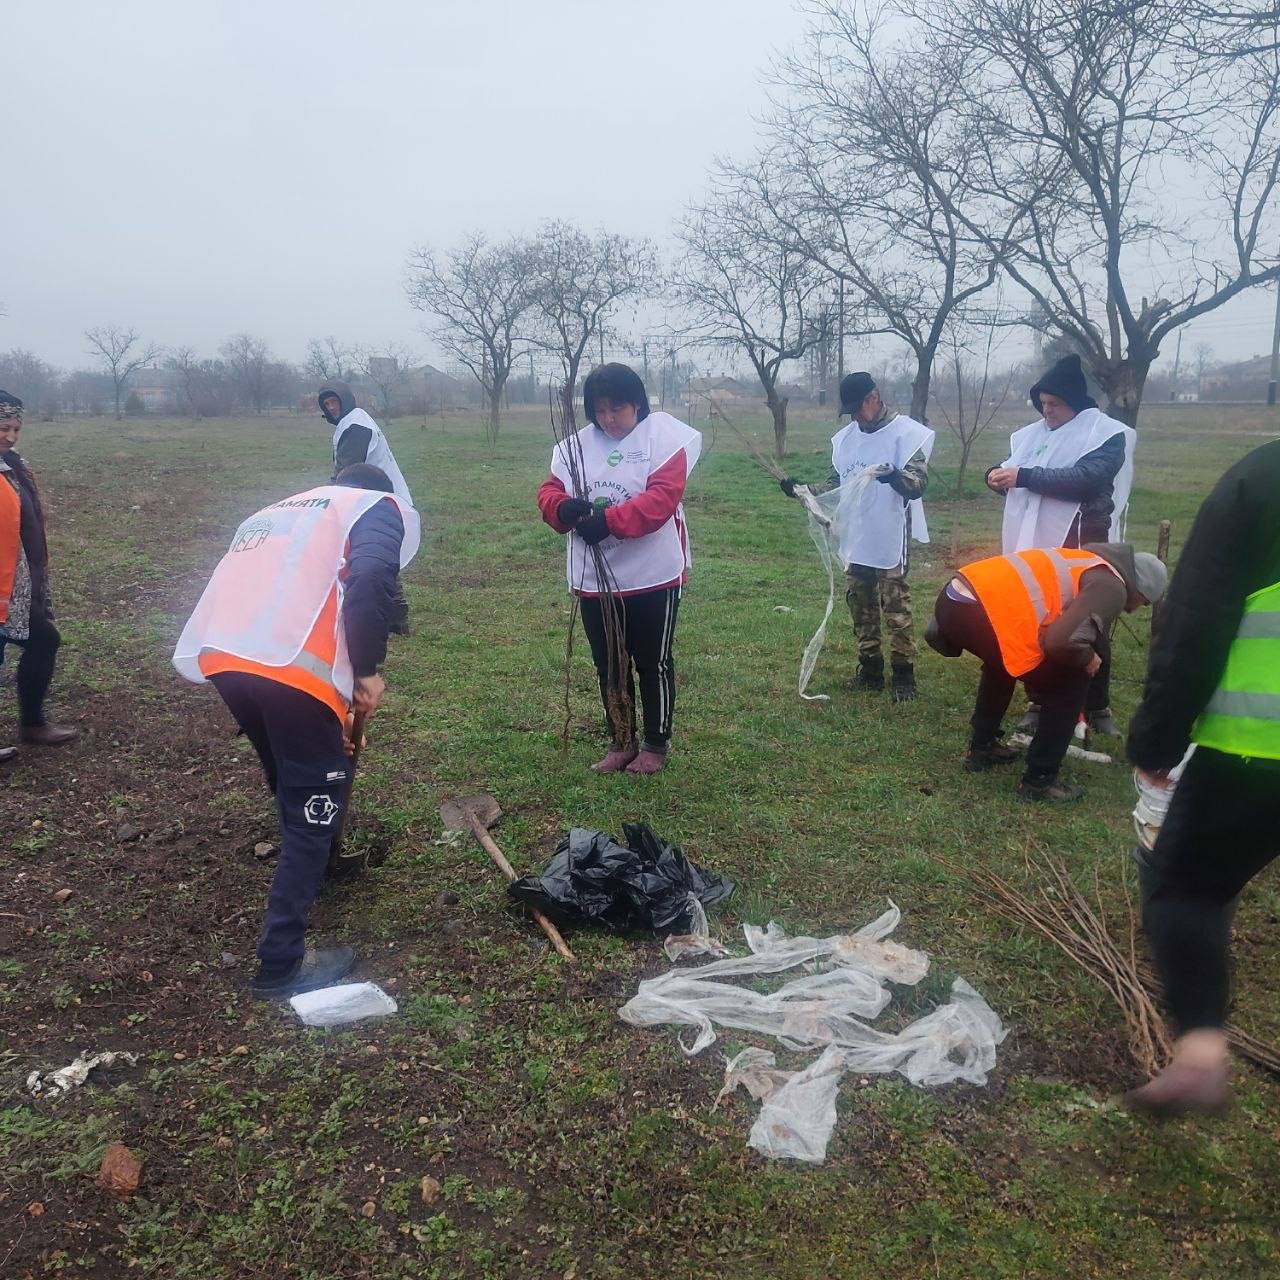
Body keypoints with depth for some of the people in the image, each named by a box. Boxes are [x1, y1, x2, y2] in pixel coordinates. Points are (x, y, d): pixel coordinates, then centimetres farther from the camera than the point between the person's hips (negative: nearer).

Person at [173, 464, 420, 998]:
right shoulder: (377, 506, 15)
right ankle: (282, 963, 8)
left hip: (219, 657, 7)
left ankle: (315, 864, 50)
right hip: (286, 665, -7)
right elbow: (370, 582, -10)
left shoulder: (275, 511, 36)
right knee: (315, 798, 5)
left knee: (294, 782, 28)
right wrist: (365, 670, -2)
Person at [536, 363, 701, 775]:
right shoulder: (576, 445, 7)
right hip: (593, 580, 5)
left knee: (653, 663, 7)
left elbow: (662, 497, -19)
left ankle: (656, 745, 23)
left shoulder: (663, 436, -8)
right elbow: (548, 492, 4)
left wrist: (609, 520, -29)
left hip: (653, 576, -5)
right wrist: (562, 508, -20)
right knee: (608, 665, 14)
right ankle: (622, 742, 30)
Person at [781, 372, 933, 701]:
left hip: (890, 542, -6)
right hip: (855, 541, 7)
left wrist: (896, 477, -39)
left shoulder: (906, 433, -10)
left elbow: (919, 483, -18)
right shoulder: (844, 438, 10)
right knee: (860, 606, 13)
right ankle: (870, 669, 25)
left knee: (896, 608, -2)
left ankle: (903, 675, 8)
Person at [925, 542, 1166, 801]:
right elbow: (1062, 641, -15)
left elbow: (1055, 628, 42)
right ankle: (1039, 781, 17)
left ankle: (981, 747, 43)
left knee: (1003, 660, 39)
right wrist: (1088, 658, 8)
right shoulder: (1111, 587, 3)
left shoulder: (1086, 562, 32)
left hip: (953, 598, 9)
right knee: (1070, 684, 9)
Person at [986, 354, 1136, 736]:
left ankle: (1097, 707, 19)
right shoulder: (1033, 434, 11)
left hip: (1081, 550, -5)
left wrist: (1023, 477, -26)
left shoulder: (1107, 434, -7)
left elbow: (1085, 478, -23)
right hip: (1036, 547, 5)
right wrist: (998, 475, -9)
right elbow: (1012, 469, 16)